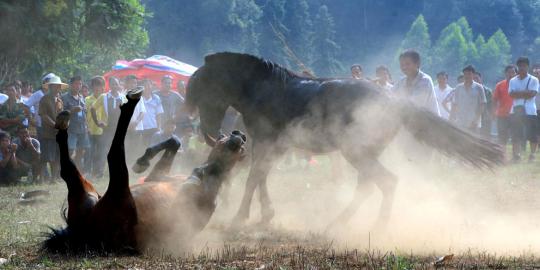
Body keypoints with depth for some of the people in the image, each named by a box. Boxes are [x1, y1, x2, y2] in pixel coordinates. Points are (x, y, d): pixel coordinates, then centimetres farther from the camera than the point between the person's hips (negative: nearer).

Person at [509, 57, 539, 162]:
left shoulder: (533, 80, 3)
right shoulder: (513, 81, 11)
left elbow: (532, 94, -10)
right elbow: (512, 94, -3)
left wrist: (518, 93, -7)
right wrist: (526, 93, -10)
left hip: (530, 111, -2)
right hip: (516, 111, 2)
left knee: (532, 135, 0)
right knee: (516, 135, -1)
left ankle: (532, 154, 12)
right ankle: (516, 155, 3)